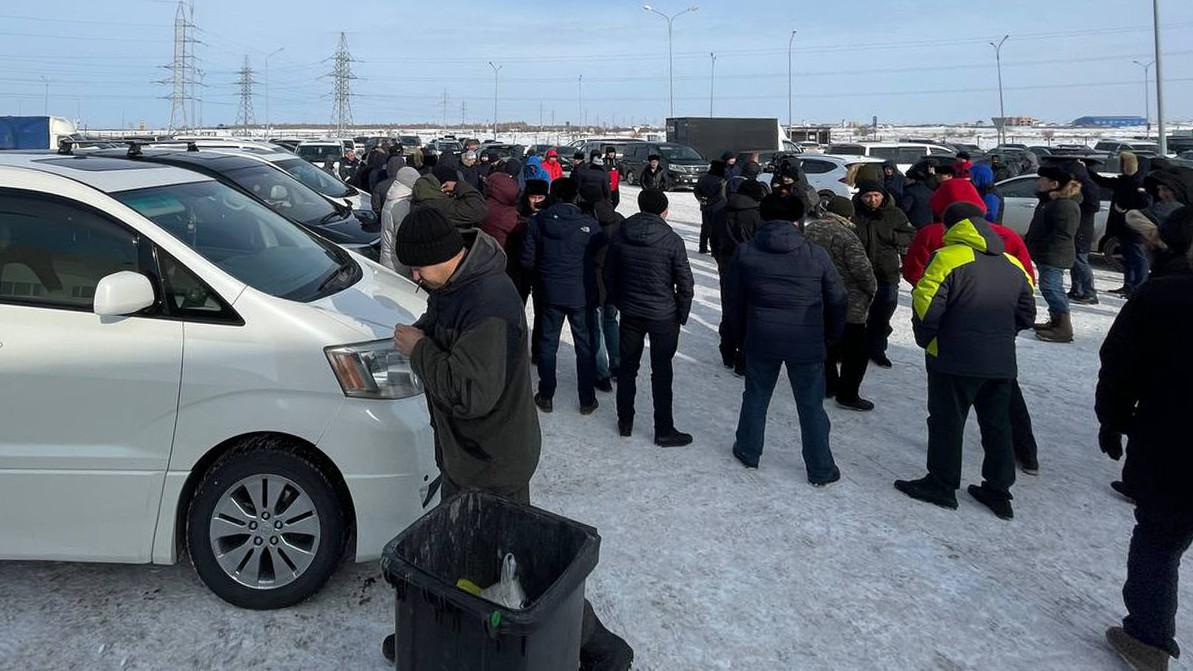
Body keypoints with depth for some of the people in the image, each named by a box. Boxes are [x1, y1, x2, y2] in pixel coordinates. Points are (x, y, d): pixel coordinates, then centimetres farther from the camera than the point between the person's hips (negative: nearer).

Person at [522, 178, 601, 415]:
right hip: (581, 294, -1)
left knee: (547, 344, 14)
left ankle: (546, 397, 21)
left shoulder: (538, 221, -6)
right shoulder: (590, 224, -11)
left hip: (549, 292, 2)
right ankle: (587, 400, 18)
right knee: (585, 346, 11)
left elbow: (527, 260, -4)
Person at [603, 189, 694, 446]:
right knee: (661, 372, 6)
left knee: (627, 367, 16)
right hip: (663, 316, -3)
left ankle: (625, 422, 27)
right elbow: (685, 283, -11)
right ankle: (664, 430, 14)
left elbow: (609, 275, 6)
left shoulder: (620, 236, -3)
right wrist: (682, 314, 3)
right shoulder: (672, 241, -14)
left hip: (630, 313, 3)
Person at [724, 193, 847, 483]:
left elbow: (734, 299, 5)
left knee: (756, 396, 20)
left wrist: (739, 333, 18)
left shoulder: (745, 253, -3)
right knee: (811, 405, 9)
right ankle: (821, 470, 17)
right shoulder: (816, 255, -7)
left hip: (760, 340, 1)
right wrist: (832, 334, 16)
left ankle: (748, 451, 33)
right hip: (807, 343, -1)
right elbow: (838, 299, 1)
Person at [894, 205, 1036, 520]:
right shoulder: (1013, 264, 11)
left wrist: (926, 340, -1)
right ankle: (999, 491, 22)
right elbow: (1026, 313, 15)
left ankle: (941, 484, 16)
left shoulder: (948, 258, -11)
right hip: (1002, 362, 6)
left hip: (955, 362, -6)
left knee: (946, 422, 7)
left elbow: (926, 305, -17)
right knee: (997, 425, 15)